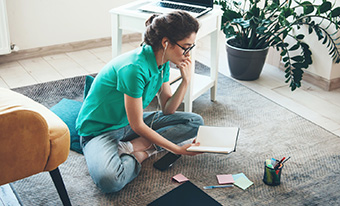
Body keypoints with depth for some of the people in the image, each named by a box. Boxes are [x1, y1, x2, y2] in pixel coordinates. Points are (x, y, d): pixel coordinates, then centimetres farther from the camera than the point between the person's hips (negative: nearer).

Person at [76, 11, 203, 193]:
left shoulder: (163, 62, -3)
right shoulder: (134, 68, -30)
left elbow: (167, 109, 1)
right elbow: (137, 126, -24)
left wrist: (185, 81, -14)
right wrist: (177, 149, -20)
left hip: (131, 124, 9)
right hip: (99, 130, -9)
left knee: (195, 122, -1)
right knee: (109, 180, -40)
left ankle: (130, 147, -10)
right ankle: (141, 152, -8)